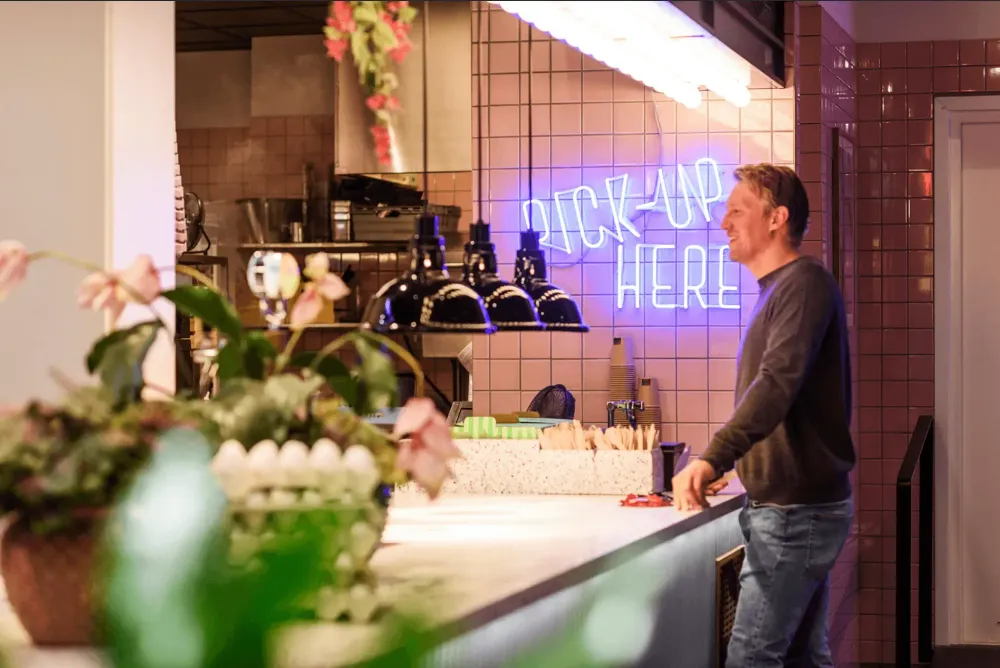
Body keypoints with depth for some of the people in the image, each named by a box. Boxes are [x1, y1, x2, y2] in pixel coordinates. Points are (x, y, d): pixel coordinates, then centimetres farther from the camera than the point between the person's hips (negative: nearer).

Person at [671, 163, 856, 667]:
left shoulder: (804, 282, -14)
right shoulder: (780, 289, 18)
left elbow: (778, 383, -28)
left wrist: (713, 459, -37)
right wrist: (726, 464, 21)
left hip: (797, 512, -10)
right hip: (794, 507, 10)